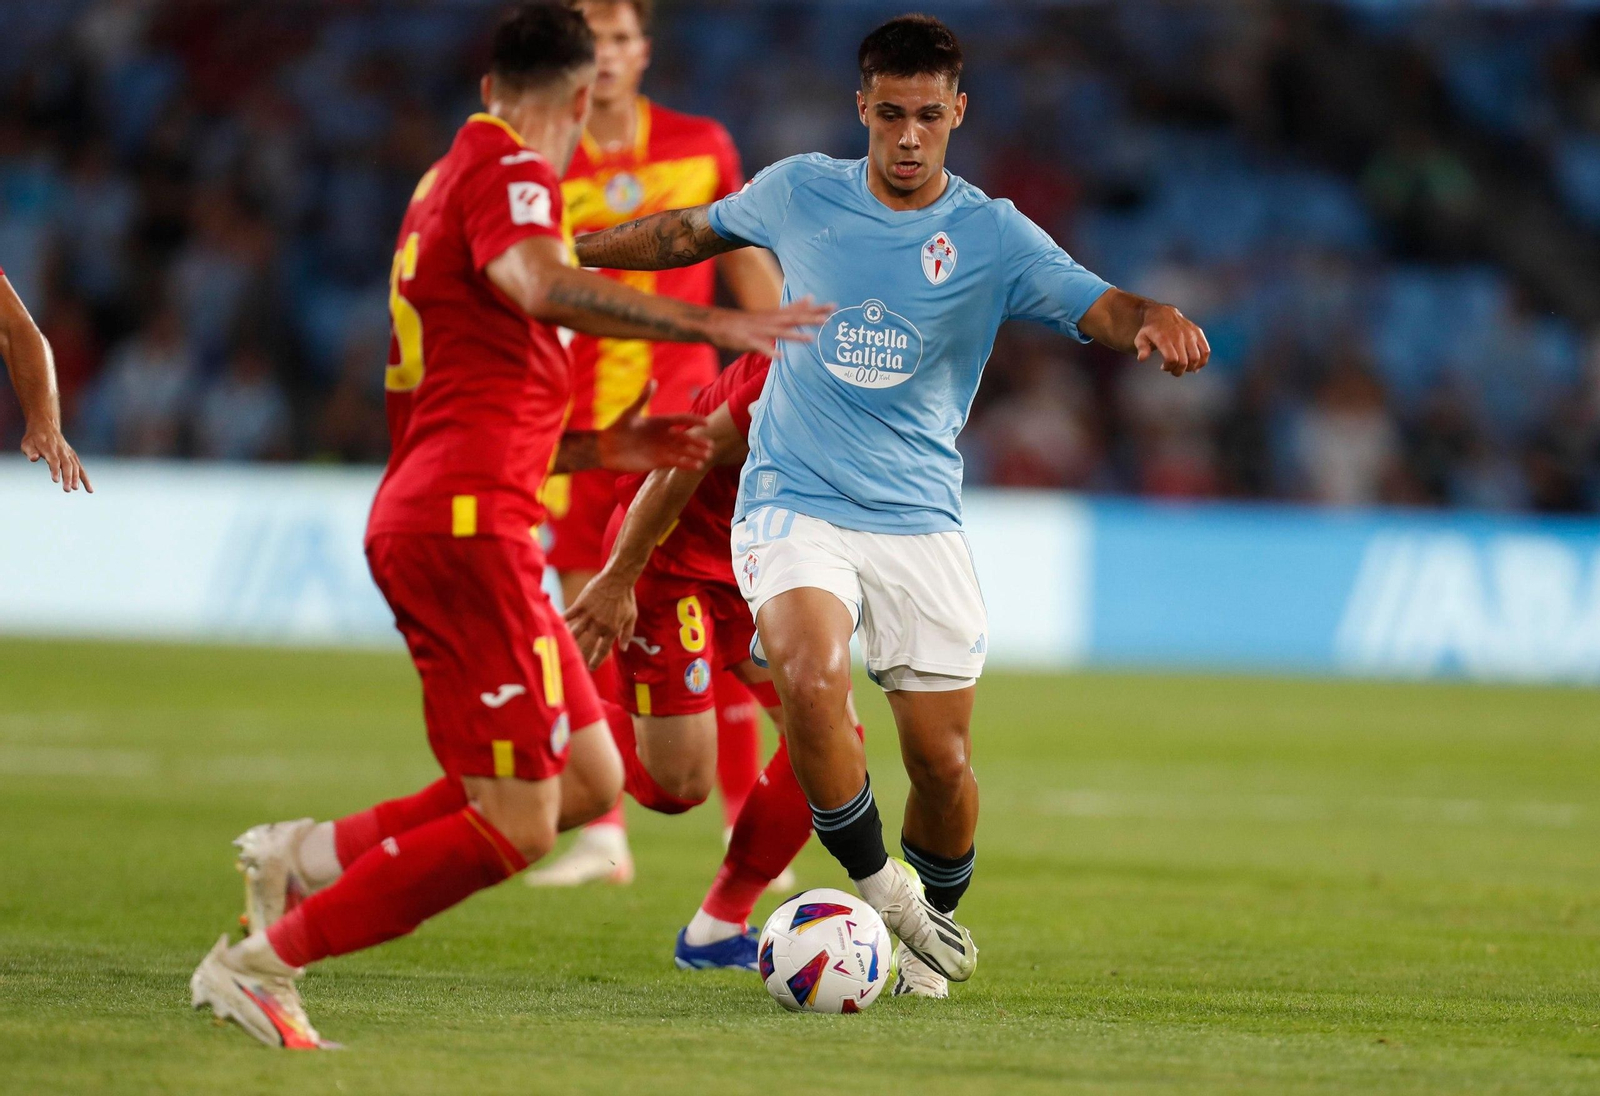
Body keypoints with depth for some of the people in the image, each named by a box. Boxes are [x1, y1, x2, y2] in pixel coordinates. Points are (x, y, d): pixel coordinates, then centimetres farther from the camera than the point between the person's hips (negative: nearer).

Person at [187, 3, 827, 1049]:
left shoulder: (446, 182, 25)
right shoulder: (510, 172, -6)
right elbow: (536, 284, -30)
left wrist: (602, 448, 26)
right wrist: (711, 324, -30)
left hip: (421, 517, 10)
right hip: (468, 522, -10)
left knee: (590, 783, 8)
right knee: (512, 829, -10)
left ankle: (309, 855, 7)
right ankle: (263, 963, -8)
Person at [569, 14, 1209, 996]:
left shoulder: (993, 235, -3)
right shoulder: (799, 193, 2)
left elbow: (1101, 309, -17)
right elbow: (693, 232, 20)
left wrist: (1154, 320, -39)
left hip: (920, 520, 1)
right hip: (794, 502, -1)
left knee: (943, 763, -1)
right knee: (811, 674, -29)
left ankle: (931, 920, 29)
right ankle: (879, 889, -9)